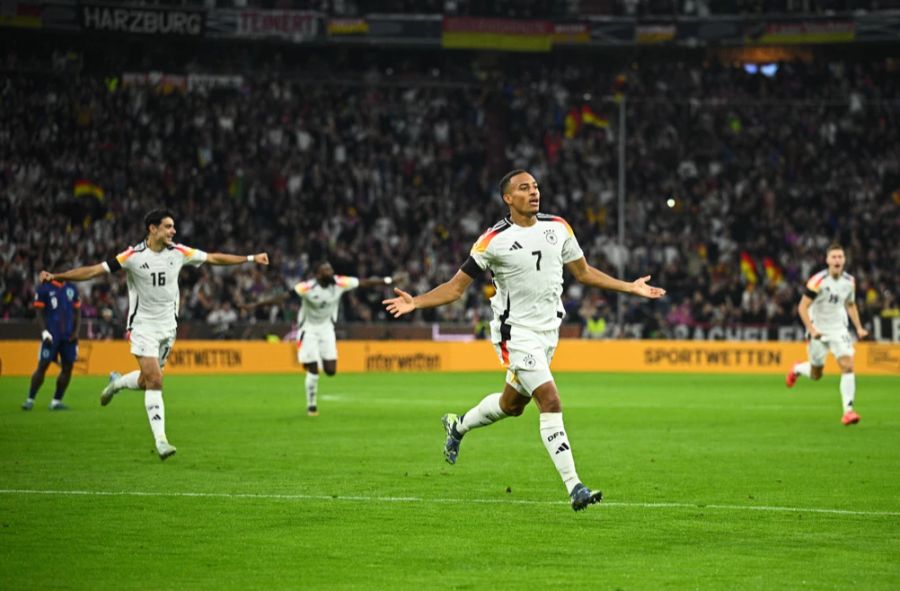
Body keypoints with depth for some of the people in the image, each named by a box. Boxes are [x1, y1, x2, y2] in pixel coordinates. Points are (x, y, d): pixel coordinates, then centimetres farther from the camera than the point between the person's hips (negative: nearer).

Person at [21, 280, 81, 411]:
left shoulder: (72, 289, 11)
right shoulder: (44, 288, -2)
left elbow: (77, 312, 14)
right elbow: (39, 313, -3)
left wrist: (76, 331, 3)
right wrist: (44, 331, -14)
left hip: (69, 335, 4)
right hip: (51, 335, -4)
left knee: (67, 367, 1)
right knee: (42, 366, -6)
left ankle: (57, 401, 10)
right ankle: (30, 399, 2)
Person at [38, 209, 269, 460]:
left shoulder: (179, 252, -1)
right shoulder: (134, 256, -13)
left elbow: (214, 258, 9)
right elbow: (94, 270, -14)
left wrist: (251, 258, 11)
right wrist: (56, 276, -22)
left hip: (168, 326, 5)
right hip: (144, 326, -5)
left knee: (147, 381, 10)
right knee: (155, 381, -14)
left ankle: (116, 383, 43)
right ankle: (160, 440, -12)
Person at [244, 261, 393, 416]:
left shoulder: (340, 284, -14)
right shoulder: (308, 288, -25)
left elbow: (364, 283, -8)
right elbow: (283, 297, -26)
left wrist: (387, 281, -7)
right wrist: (256, 304, -29)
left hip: (326, 328, 4)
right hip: (309, 329, -4)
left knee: (330, 371, -3)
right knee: (313, 371, -6)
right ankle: (311, 406, 12)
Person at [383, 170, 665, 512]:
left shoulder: (558, 227, 3)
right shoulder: (494, 240, -11)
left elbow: (583, 272, 16)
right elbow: (456, 287, -6)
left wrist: (629, 288, 13)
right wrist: (415, 302, -20)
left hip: (549, 329, 6)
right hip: (516, 333, -6)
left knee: (512, 404, 19)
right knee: (551, 401, -18)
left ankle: (458, 426, 49)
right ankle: (574, 488, -16)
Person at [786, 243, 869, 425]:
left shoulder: (849, 281, 0)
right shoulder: (818, 281, -17)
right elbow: (802, 308, -15)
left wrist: (859, 328, 6)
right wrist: (811, 330, -24)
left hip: (839, 330, 3)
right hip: (818, 331, -3)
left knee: (847, 366, -16)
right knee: (816, 375, 9)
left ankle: (848, 410, -14)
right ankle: (797, 369, 45)